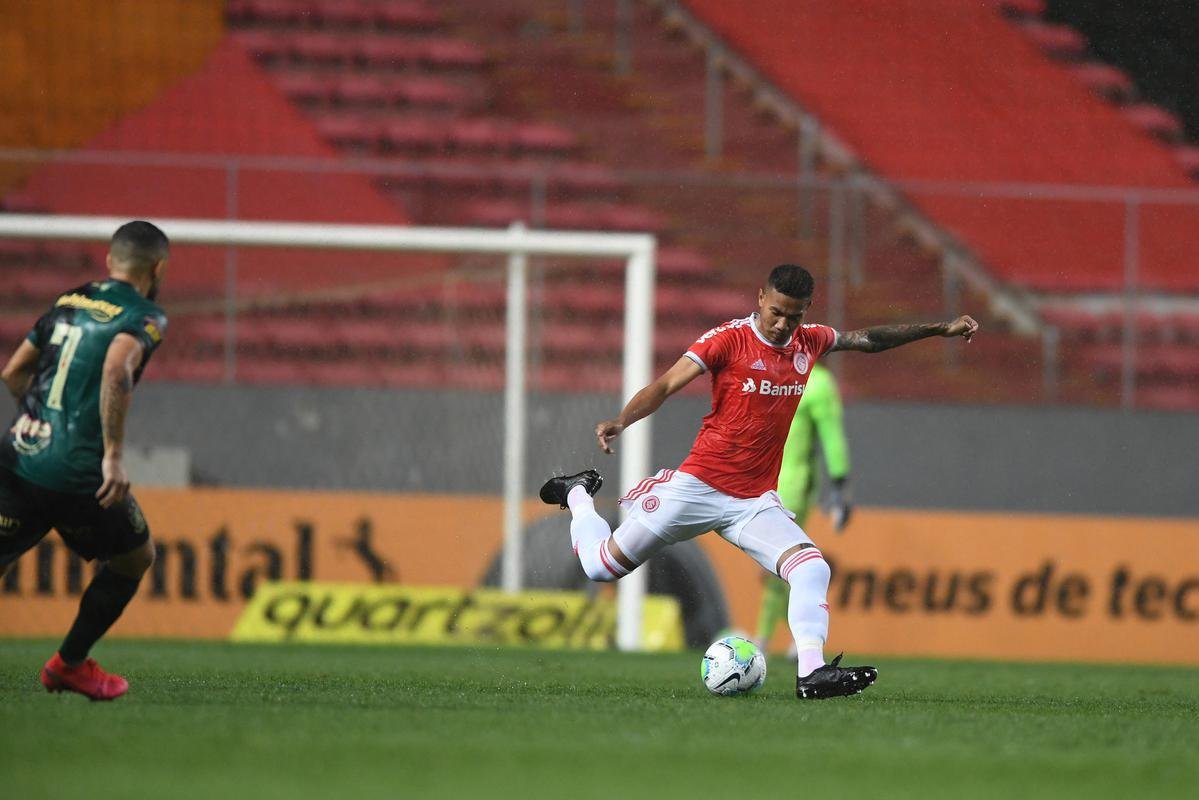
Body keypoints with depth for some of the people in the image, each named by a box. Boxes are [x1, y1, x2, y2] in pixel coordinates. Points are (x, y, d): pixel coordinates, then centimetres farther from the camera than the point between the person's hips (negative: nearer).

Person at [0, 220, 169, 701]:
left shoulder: (69, 303, 17)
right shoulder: (144, 317, -3)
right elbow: (116, 369, -23)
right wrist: (114, 455, -22)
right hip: (77, 472, -5)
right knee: (135, 557, 21)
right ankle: (70, 665, 25)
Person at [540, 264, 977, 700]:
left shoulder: (809, 343, 5)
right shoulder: (729, 339, -12)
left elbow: (868, 339, 22)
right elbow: (666, 384, -19)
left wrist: (940, 329, 23)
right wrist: (619, 422, -35)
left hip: (756, 500, 4)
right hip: (697, 485, -4)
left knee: (812, 569, -19)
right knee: (602, 565, 4)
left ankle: (811, 672, -24)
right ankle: (578, 496, 34)